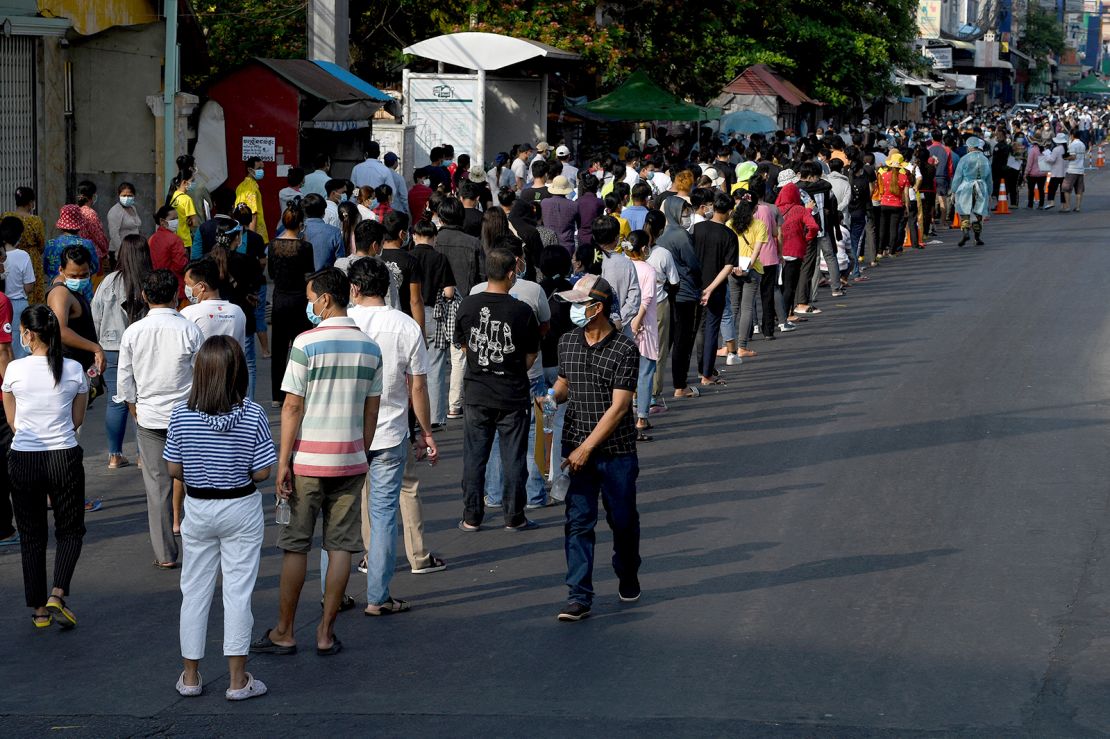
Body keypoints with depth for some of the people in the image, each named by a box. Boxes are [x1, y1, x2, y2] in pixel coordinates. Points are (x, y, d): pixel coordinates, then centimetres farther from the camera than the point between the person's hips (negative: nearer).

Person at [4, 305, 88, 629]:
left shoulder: (15, 370, -7)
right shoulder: (74, 370, -4)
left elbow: (13, 422, 4)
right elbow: (77, 420, 5)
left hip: (23, 459, 0)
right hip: (65, 457, 0)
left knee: (31, 535, 13)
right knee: (70, 530, 15)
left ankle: (39, 609, 16)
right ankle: (57, 594, -4)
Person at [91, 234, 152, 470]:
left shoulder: (109, 282, -6)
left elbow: (95, 317, 1)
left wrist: (99, 346, 13)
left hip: (112, 351, 1)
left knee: (116, 402, 8)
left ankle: (114, 455, 13)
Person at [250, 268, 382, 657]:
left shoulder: (306, 343, -11)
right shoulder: (369, 347, 5)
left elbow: (292, 407, -11)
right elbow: (371, 411, 9)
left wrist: (283, 461, -7)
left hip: (307, 460, -4)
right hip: (350, 460, 4)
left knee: (296, 545, 4)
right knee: (341, 546, 6)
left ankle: (284, 632, 12)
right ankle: (326, 633, 9)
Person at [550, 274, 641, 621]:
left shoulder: (625, 349, -13)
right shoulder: (567, 343, 4)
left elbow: (618, 407, -16)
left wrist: (587, 447, -19)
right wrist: (550, 397, -4)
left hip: (617, 451, -3)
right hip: (576, 449, 3)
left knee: (622, 520, 11)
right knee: (578, 522, -3)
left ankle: (628, 576, 37)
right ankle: (579, 596, -2)